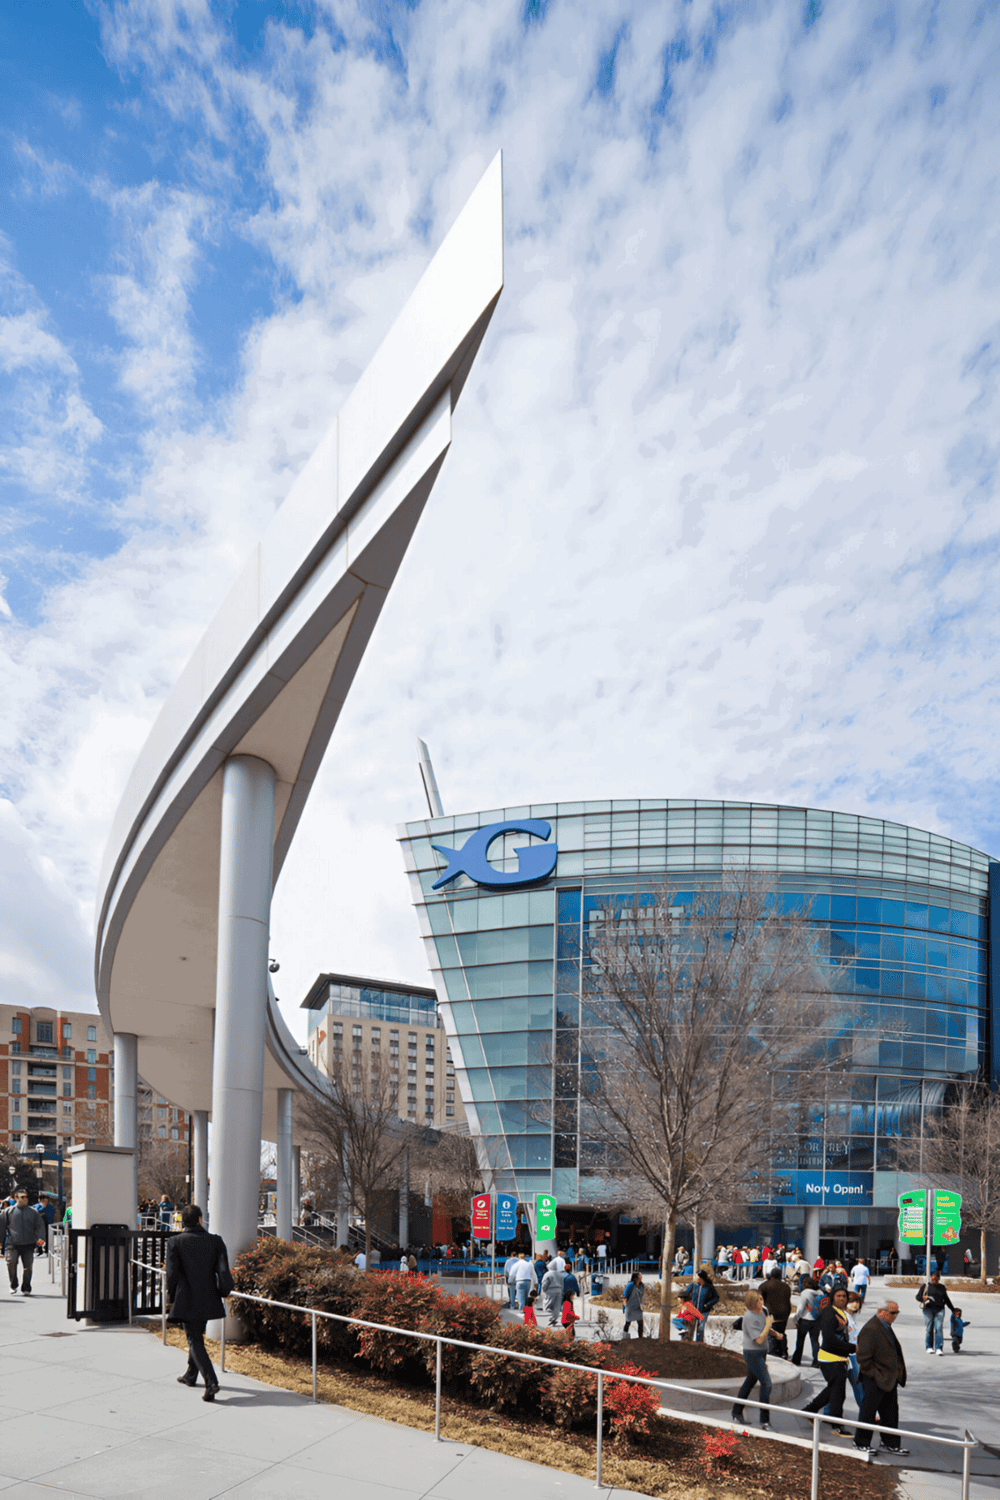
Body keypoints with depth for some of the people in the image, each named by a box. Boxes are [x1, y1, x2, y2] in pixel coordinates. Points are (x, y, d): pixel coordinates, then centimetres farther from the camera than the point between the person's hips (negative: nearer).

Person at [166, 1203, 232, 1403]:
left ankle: (211, 1381, -15)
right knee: (197, 1336, 24)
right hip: (208, 1301, 4)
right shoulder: (215, 1241, -2)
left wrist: (170, 1299, 7)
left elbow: (172, 1274, -6)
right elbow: (223, 1270, -6)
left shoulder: (175, 1243, -7)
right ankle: (191, 1375, 39)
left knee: (195, 1340, 0)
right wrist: (225, 1291, 8)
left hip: (186, 1301, -4)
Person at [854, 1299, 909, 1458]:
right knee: (868, 1412, 5)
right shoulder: (870, 1329, -22)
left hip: (890, 1379, 9)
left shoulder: (886, 1327, 10)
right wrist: (875, 1375, -18)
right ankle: (861, 1443, 19)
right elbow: (863, 1358, -23)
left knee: (891, 1414, 15)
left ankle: (891, 1444, 27)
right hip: (875, 1381, -9)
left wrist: (896, 1375, 16)